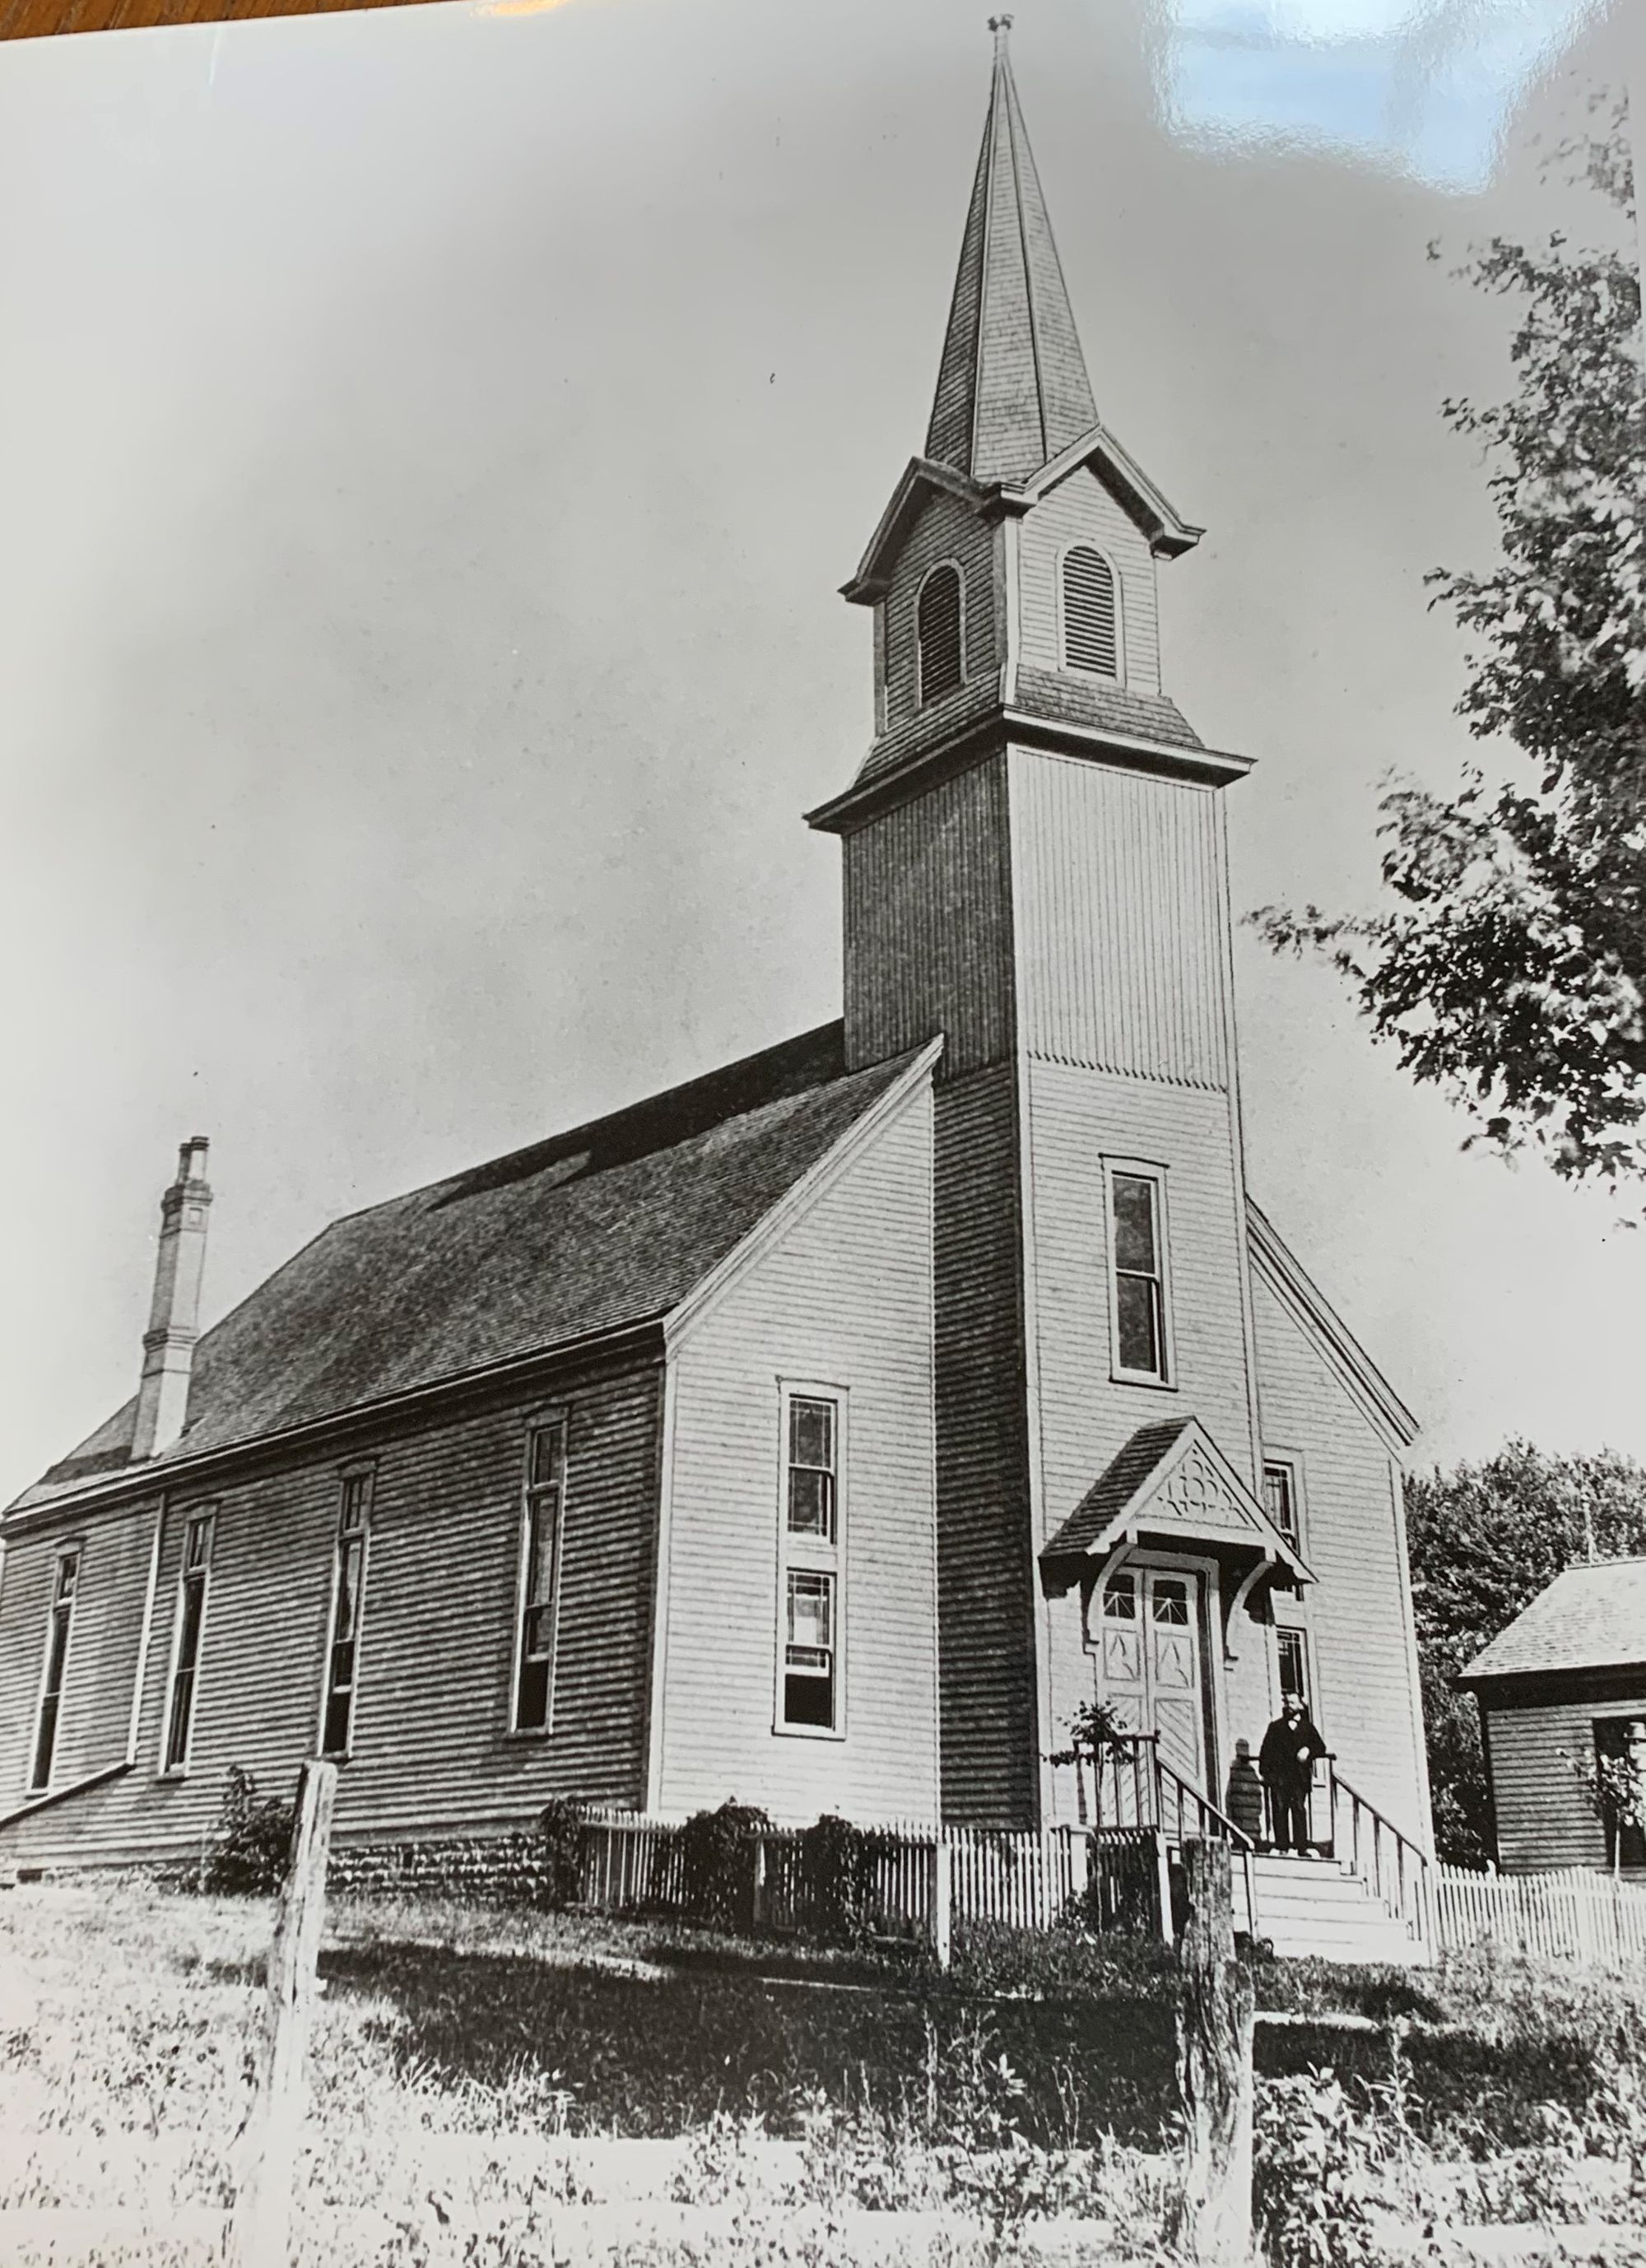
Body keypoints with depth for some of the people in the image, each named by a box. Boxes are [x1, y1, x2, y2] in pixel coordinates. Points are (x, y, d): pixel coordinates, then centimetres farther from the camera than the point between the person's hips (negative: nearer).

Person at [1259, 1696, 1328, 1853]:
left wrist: (1308, 1751, -10)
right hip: (1278, 1775, 0)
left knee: (1299, 1808, -9)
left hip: (1299, 1776, 0)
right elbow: (1266, 1750, 11)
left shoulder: (1308, 1727, 18)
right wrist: (1265, 1771, -1)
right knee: (1279, 1809, -7)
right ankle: (1282, 1847, -8)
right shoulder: (1276, 1727, 18)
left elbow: (1320, 1747, 11)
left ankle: (1300, 1846, -10)